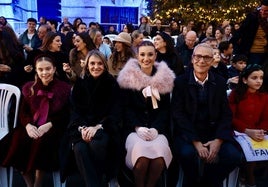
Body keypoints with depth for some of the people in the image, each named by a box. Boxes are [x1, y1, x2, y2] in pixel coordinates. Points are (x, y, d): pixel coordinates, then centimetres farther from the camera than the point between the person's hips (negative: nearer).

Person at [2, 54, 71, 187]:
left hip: (53, 127, -3)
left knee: (41, 141, -33)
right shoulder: (29, 88, 10)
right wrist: (28, 125, -16)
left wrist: (49, 124, -19)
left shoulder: (64, 88, 0)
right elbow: (23, 112, 7)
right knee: (18, 140, -27)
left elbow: (67, 114, -3)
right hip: (32, 126, 3)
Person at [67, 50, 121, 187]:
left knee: (96, 144, -34)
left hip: (104, 127, -1)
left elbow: (115, 112, -3)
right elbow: (75, 110, 5)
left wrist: (97, 127, -19)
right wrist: (83, 128, -15)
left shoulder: (112, 84, 3)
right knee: (80, 149, -30)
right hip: (83, 127, 2)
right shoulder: (80, 83, 9)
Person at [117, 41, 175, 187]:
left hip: (157, 128, 2)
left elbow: (165, 108, 6)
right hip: (134, 128, -1)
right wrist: (138, 127, -14)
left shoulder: (164, 77, 9)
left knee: (160, 153, -29)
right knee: (141, 153, -30)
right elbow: (126, 108, 1)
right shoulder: (128, 77, 4)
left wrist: (156, 128, -11)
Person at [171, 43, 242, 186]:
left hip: (214, 132, 3)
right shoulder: (180, 82, -2)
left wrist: (218, 140, -13)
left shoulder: (220, 82, 7)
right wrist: (196, 142, -18)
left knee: (234, 155, -20)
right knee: (187, 153, -31)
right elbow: (178, 114, -8)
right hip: (188, 132, -2)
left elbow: (226, 114, 3)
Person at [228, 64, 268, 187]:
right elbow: (231, 118, -7)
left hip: (257, 134, 3)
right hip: (238, 133, -3)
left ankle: (251, 175, 6)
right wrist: (247, 131, -22)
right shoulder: (235, 94, -3)